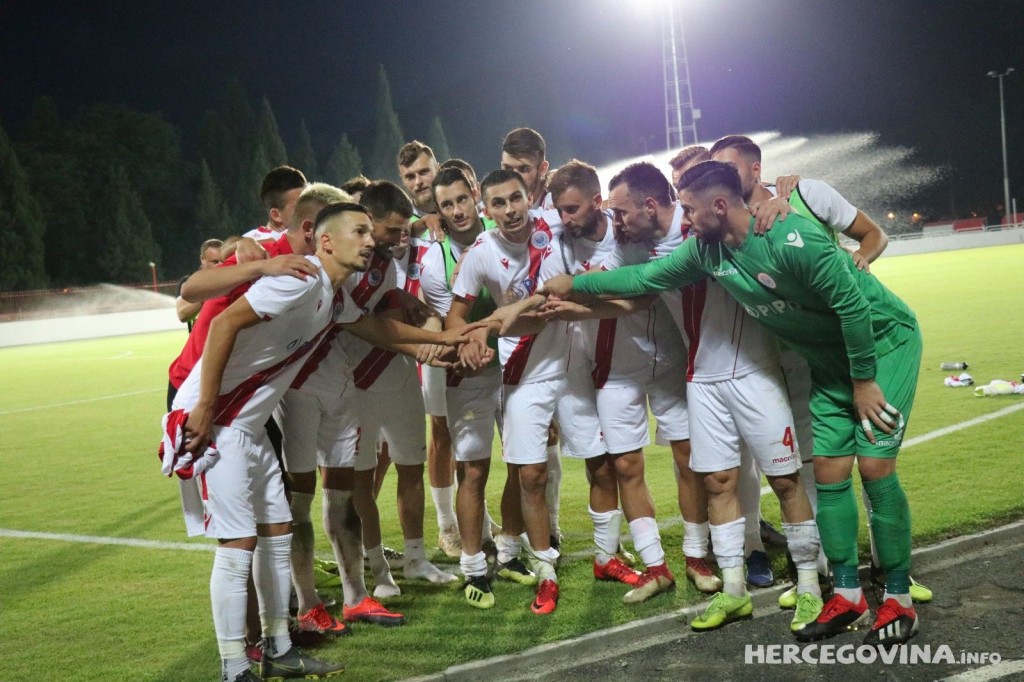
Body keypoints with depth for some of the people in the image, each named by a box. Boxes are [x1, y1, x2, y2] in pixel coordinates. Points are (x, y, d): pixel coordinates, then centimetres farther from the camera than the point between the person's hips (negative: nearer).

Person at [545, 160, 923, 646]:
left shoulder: (791, 239, -31)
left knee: (874, 465, -12)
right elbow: (646, 277, 6)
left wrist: (864, 381, -20)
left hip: (883, 340, -7)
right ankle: (848, 598, 12)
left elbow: (851, 303, -27)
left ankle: (899, 601, 0)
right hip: (830, 359, 7)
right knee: (829, 469, 3)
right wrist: (574, 284, 8)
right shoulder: (706, 250, -7)